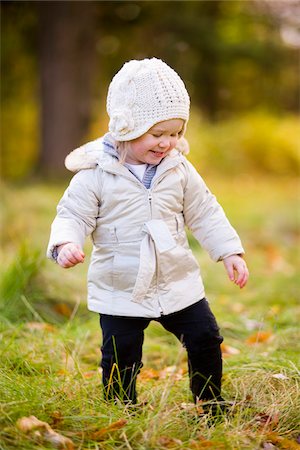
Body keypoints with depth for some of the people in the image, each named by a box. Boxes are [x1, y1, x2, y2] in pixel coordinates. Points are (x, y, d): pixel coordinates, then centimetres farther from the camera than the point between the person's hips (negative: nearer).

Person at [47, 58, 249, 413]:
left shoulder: (179, 170, 0)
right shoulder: (96, 173, -11)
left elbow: (204, 213, 9)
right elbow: (72, 215, -9)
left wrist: (229, 251, 3)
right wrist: (65, 243, -29)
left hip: (178, 284, 3)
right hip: (120, 292, -3)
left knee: (205, 342, 9)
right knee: (120, 361, 3)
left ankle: (211, 409, 28)